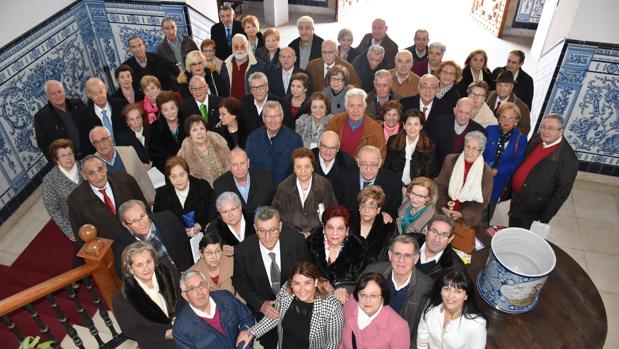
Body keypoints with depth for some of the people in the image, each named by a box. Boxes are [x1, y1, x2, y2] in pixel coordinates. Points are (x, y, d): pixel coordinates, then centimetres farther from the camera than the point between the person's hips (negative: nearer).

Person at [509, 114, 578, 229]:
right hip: (515, 200, 6)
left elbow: (562, 192, -18)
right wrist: (509, 190, 13)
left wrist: (544, 219, -16)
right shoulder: (536, 140, -2)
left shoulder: (568, 158, -21)